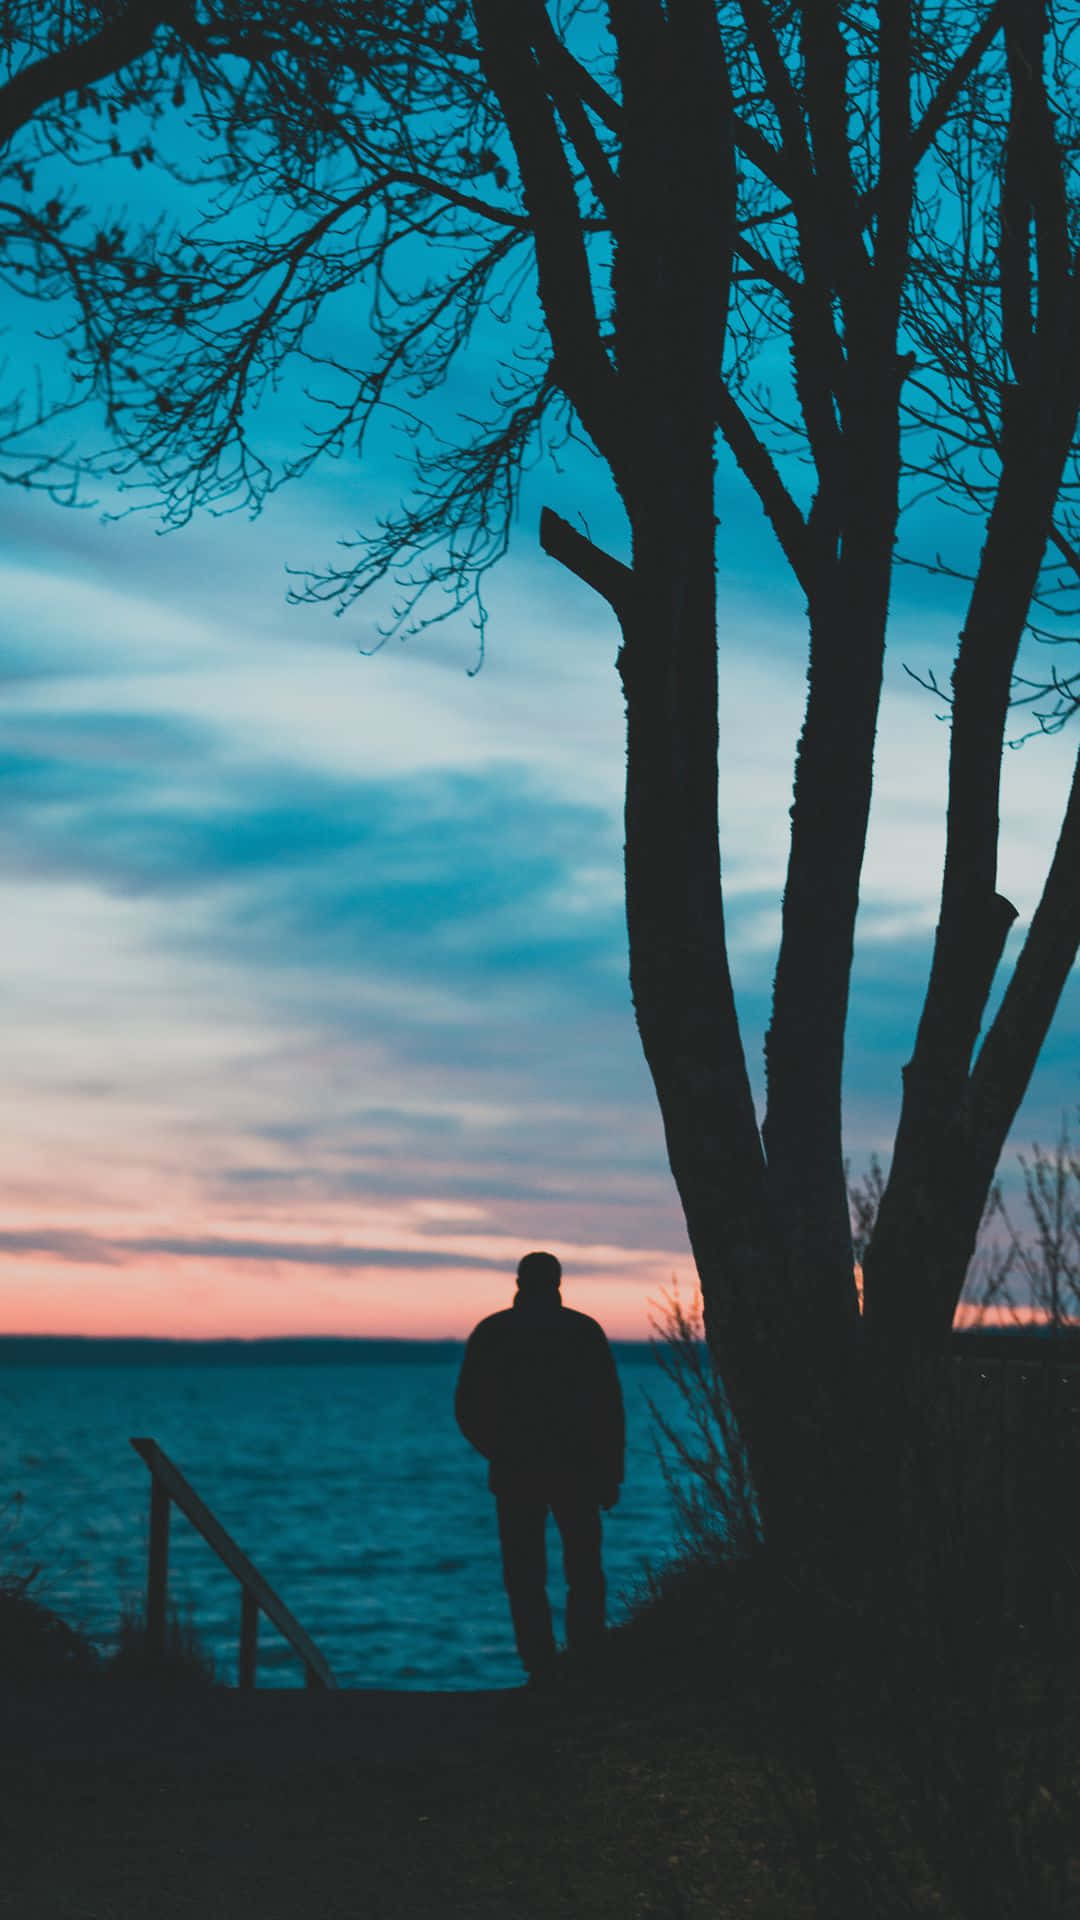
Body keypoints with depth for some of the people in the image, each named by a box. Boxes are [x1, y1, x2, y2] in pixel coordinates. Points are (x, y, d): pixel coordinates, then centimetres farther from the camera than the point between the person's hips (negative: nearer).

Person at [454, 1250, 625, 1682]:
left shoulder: (491, 1332, 4)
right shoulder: (584, 1329, 3)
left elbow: (468, 1409, 5)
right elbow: (610, 1407, -1)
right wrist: (611, 1474, 3)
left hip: (515, 1476, 0)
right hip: (575, 1473, 0)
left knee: (526, 1581, 4)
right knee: (585, 1576, 9)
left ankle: (541, 1672, -3)